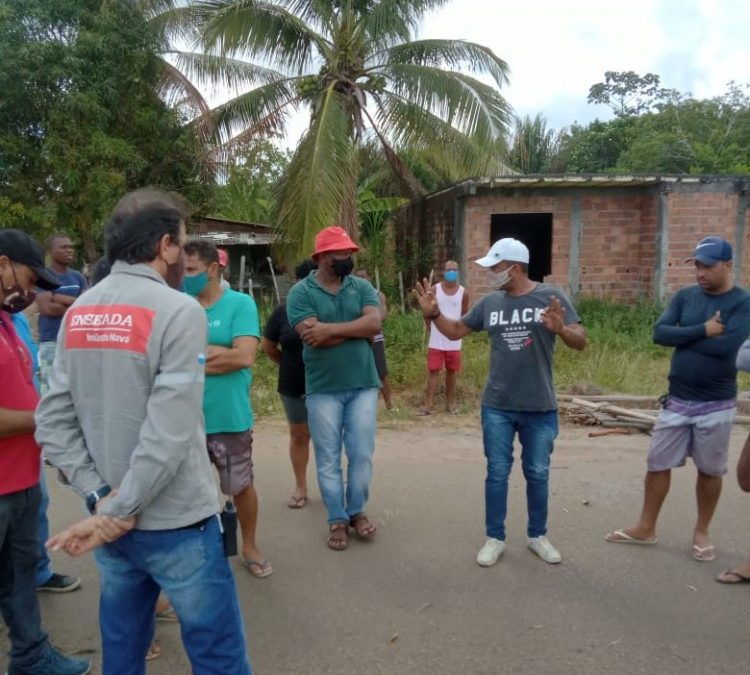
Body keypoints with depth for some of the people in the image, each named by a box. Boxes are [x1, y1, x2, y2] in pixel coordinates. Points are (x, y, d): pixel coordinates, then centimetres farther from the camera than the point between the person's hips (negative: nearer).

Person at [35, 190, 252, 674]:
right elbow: (170, 432, -24)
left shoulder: (78, 313, 4)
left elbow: (53, 421, -1)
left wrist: (100, 497, -6)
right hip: (175, 522, -7)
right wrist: (118, 511, -14)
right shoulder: (178, 311, -16)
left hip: (111, 520, 7)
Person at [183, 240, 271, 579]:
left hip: (229, 418, -3)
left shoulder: (240, 303, -8)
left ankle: (249, 547, 37)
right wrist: (215, 352, -16)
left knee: (241, 487, 13)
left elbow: (244, 356, -19)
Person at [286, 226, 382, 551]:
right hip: (323, 389, -2)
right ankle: (337, 519, 24)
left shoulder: (362, 287, 5)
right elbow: (313, 337, -19)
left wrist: (331, 329, -17)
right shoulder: (301, 292, -5)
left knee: (362, 455, 10)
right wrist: (355, 329, -11)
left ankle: (357, 511, 30)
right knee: (328, 459, 9)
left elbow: (374, 323, -12)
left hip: (363, 386, 3)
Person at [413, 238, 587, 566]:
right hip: (497, 407, 2)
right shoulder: (490, 302, 1)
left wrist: (561, 329, -33)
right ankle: (495, 538, 23)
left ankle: (537, 535, 32)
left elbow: (581, 342, -12)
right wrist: (434, 313, -7)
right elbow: (456, 331, 10)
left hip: (540, 408, -1)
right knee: (497, 473, 9)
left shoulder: (551, 297, -8)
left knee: (538, 474, 13)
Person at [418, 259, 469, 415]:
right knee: (433, 371, -2)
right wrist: (433, 328, 3)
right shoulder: (435, 289, -3)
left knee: (452, 371, 10)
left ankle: (450, 402, 23)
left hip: (454, 341, 2)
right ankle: (428, 404, 0)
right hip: (436, 341, -1)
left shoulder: (463, 292, 0)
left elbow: (465, 315, 12)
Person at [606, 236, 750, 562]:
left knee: (710, 470, 11)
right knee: (657, 464, 9)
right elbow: (660, 333, -9)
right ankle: (646, 528, 24)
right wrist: (703, 331, -18)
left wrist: (683, 337, -12)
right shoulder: (684, 296, 3)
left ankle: (701, 532, 30)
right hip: (677, 401, 3)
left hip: (716, 405, -3)